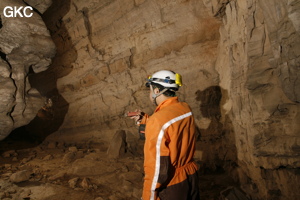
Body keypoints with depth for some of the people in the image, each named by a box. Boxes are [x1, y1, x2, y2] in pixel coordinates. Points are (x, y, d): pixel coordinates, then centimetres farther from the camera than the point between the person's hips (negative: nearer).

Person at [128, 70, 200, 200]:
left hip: (171, 186, -7)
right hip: (191, 176, 7)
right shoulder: (186, 109, -5)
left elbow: (156, 166, -24)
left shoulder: (157, 120, -27)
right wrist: (144, 120, 11)